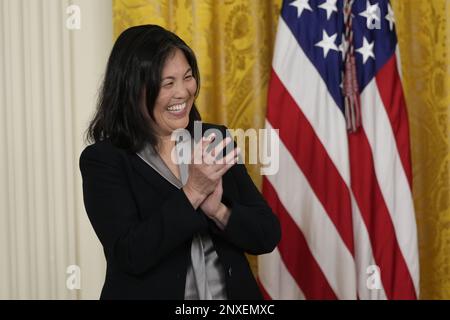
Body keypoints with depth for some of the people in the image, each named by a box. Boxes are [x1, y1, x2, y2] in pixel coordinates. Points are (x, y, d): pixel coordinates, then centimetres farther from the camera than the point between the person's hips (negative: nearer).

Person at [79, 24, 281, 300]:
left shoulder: (216, 141, -1)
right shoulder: (103, 160, -12)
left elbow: (268, 235, -4)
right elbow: (130, 256, -21)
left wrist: (217, 209, -21)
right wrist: (192, 192, -26)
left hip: (232, 293, 3)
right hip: (149, 292, -3)